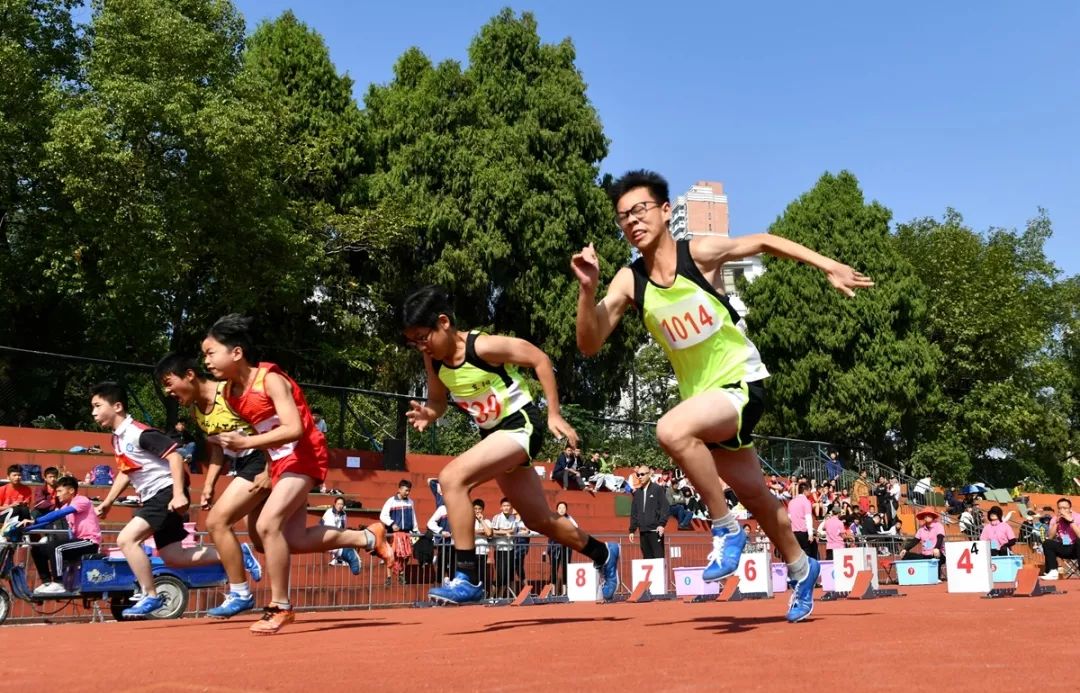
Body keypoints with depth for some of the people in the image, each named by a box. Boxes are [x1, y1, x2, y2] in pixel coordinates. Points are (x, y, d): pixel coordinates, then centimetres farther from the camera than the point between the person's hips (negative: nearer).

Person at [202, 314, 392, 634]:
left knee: (267, 524, -22)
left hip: (303, 456, -9)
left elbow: (294, 429, -28)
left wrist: (246, 443, -34)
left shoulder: (270, 379, -19)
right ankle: (368, 537, 24)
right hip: (279, 462, 9)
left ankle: (280, 607, -8)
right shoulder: (229, 392, 3)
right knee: (295, 540, 5)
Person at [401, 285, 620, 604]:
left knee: (452, 477, -27)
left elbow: (540, 359, -16)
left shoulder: (482, 346, -23)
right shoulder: (433, 360, -3)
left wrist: (554, 415, -15)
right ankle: (604, 555, 42)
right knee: (540, 520, 18)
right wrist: (427, 414, -13)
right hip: (493, 434, 8)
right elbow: (437, 401, 11)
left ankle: (467, 579, -24)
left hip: (521, 425, -8)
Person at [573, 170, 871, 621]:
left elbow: (764, 242, 2)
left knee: (672, 430, -33)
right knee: (755, 497, 18)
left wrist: (829, 267, 0)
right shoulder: (629, 282, -5)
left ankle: (726, 529, -15)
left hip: (741, 382, -5)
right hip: (700, 395, 5)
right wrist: (587, 289, -25)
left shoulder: (701, 253, -14)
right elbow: (590, 344, -11)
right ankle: (801, 568, 43)